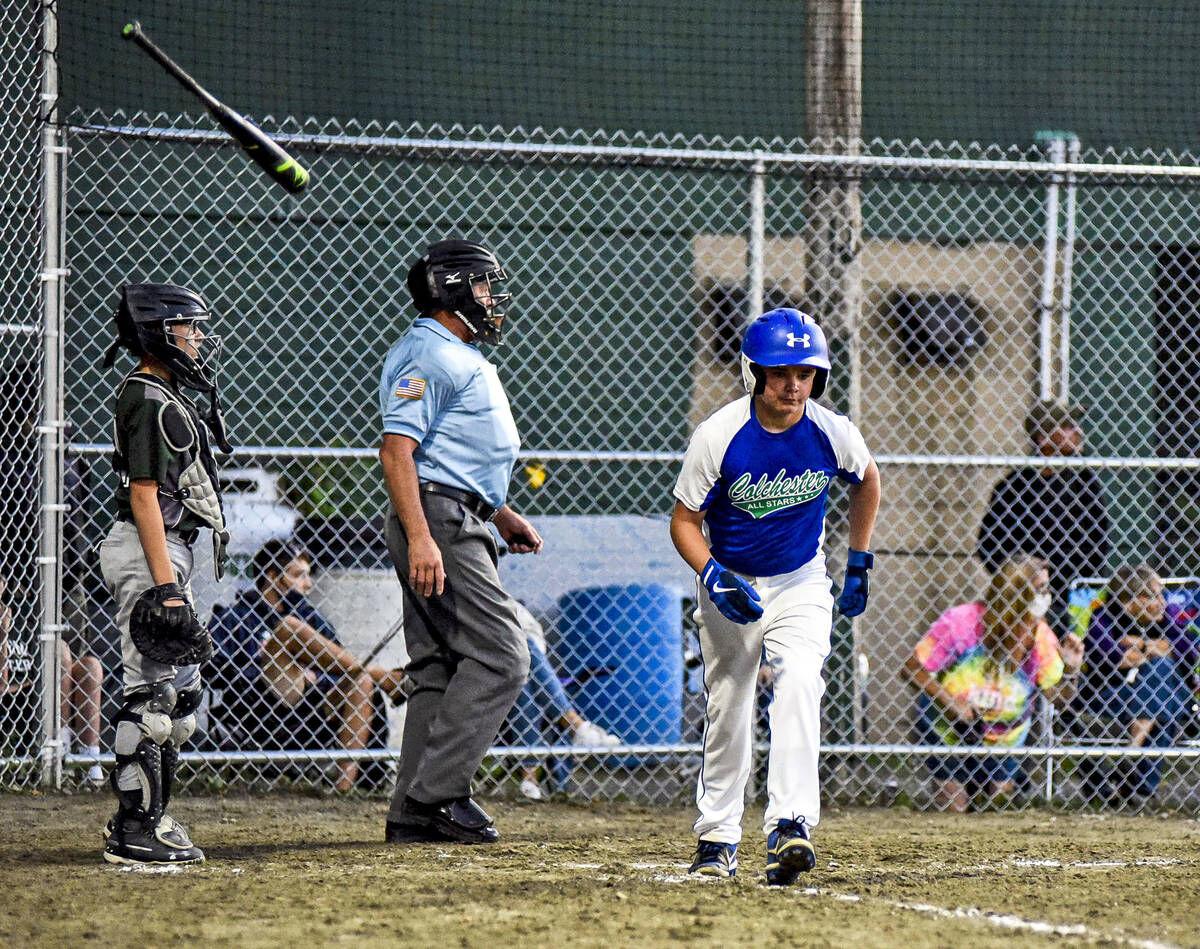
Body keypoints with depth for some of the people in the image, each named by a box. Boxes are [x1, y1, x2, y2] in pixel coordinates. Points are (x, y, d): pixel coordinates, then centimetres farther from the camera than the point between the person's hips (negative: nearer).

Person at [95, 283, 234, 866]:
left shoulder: (163, 396, 17)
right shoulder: (151, 402, -14)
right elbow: (144, 495, -20)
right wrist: (165, 586, -24)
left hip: (167, 549, 11)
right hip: (150, 554, -11)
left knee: (179, 688, 15)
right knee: (151, 691, -11)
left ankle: (148, 819, 21)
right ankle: (135, 831, -10)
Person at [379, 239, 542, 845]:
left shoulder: (459, 357, 22)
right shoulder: (429, 355, -12)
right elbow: (397, 449, -21)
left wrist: (501, 515, 27)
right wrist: (420, 538, -29)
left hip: (455, 524, 11)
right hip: (437, 518, -11)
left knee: (442, 666, 8)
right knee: (499, 655, -14)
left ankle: (414, 814, 7)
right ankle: (435, 795, -16)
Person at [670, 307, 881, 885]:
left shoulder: (833, 434, -15)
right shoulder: (718, 436, -21)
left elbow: (866, 481, 9)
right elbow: (685, 521, -11)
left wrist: (859, 564, 11)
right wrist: (712, 577, -28)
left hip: (801, 582, 0)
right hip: (731, 582, 0)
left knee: (799, 684, -23)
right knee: (727, 711, 7)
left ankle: (789, 826, -31)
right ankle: (718, 836, 24)